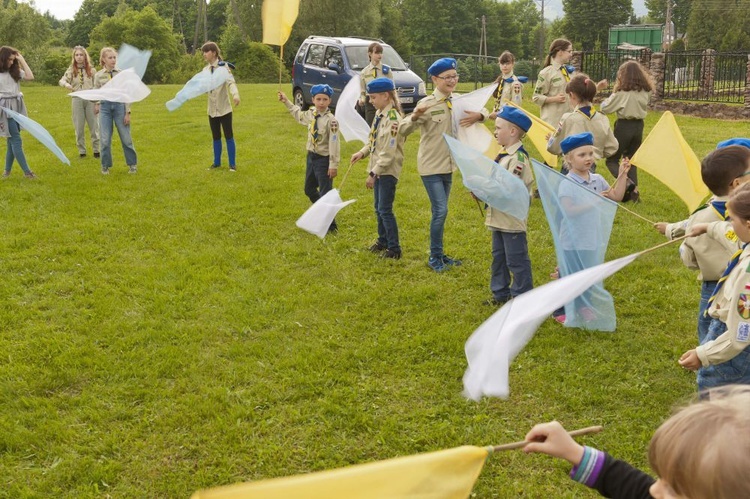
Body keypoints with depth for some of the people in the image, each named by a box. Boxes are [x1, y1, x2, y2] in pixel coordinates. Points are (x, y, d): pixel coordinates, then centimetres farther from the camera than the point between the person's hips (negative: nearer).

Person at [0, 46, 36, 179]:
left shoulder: (15, 71, 10)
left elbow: (30, 77, -4)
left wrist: (22, 60, 0)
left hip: (17, 107, 6)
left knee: (12, 139, 8)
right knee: (16, 139, -8)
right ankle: (26, 171, -8)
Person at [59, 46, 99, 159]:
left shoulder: (91, 70, 3)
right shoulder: (71, 70, 3)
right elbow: (61, 80, -7)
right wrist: (66, 84, -31)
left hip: (90, 99, 0)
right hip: (77, 100, 0)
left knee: (94, 125, 2)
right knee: (79, 126, 5)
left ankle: (96, 149, 12)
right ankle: (82, 150, 14)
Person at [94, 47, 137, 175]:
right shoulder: (98, 75, 4)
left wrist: (127, 113, -3)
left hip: (119, 105, 0)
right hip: (105, 107, 1)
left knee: (126, 138, 4)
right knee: (105, 139, 1)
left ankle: (132, 164, 19)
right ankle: (105, 165, 15)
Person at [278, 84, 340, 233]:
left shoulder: (331, 120, -20)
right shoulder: (311, 114, 3)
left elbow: (334, 143, -22)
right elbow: (298, 114, 27)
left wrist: (333, 165, -22)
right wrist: (286, 102, 30)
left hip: (324, 159, -8)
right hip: (311, 156, 9)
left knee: (325, 193, -4)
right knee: (309, 189, 22)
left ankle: (330, 225, 10)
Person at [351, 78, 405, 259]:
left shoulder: (393, 118, -20)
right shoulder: (379, 114, 8)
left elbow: (388, 153, -22)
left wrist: (373, 173, -21)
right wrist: (362, 152, -3)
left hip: (388, 170, -9)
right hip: (378, 168, 9)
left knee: (385, 210, -6)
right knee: (379, 209, 18)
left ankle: (394, 249, 3)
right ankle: (383, 241, 33)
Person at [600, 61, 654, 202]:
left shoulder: (622, 92, -14)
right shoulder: (646, 91, 2)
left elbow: (604, 108, -11)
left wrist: (608, 99, 10)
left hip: (624, 126, -6)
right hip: (638, 126, 6)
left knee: (612, 160, 5)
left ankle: (628, 182, -18)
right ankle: (633, 190, 6)